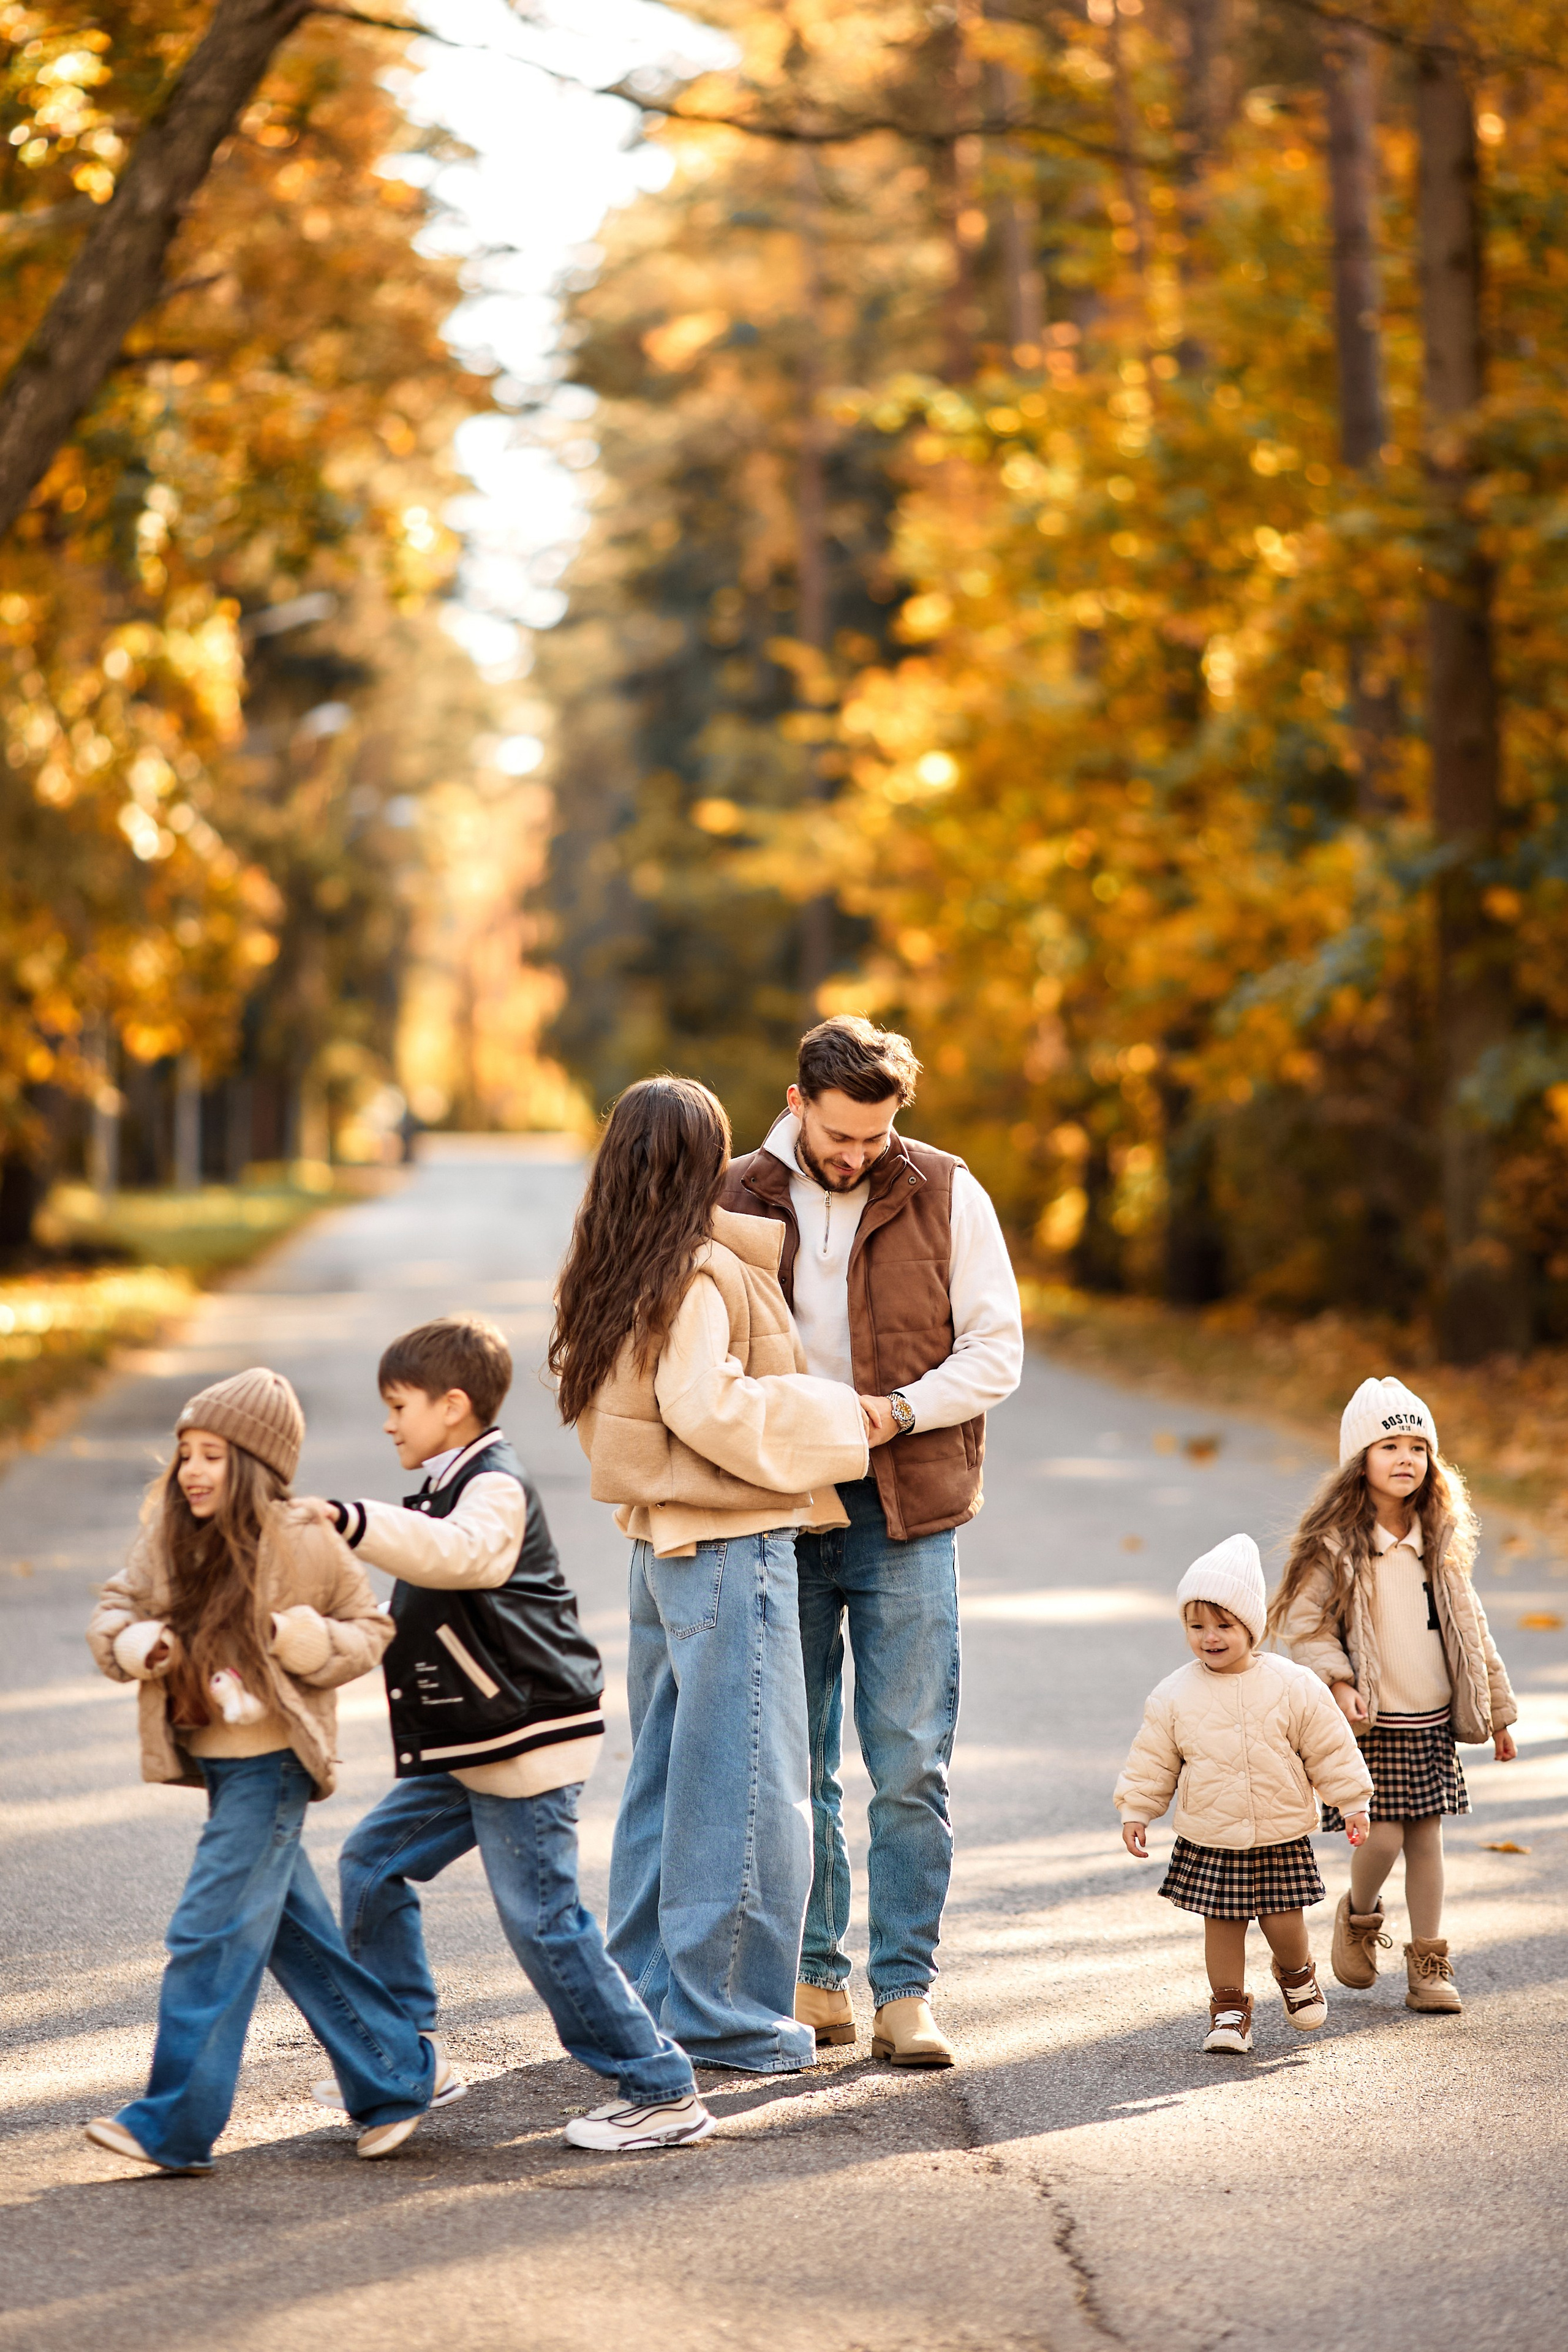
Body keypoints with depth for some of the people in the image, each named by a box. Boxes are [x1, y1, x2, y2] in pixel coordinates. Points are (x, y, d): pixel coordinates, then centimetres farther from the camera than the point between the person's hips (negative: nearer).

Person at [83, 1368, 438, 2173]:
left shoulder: (303, 1545, -12)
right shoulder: (169, 1535, 1)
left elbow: (369, 1630, -2)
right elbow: (114, 1613, 9)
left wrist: (301, 1639, -19)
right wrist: (143, 1645, -12)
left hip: (271, 1765, -7)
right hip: (213, 1762, 7)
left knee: (212, 1938, -8)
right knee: (297, 1933, 13)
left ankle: (175, 2127, -3)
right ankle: (392, 2079, 25)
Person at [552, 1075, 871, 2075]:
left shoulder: (613, 1276, 10)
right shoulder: (703, 1274, -16)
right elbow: (707, 1409, -26)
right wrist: (840, 1418, -15)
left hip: (660, 1543, 9)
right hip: (733, 1546, -9)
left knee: (666, 1771, 16)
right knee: (746, 1780, -2)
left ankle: (645, 1995, 23)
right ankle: (727, 2014, 3)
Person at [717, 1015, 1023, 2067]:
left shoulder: (945, 1194, -1)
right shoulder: (739, 1200, 3)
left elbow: (996, 1350, 0)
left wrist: (900, 1409, -16)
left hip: (905, 1516, -2)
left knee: (910, 1767, -4)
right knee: (792, 1764, 7)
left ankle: (906, 1989, 2)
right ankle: (813, 1980, 17)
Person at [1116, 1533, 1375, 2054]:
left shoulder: (1292, 1687, -8)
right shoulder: (1175, 1695, -4)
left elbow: (1328, 1748, -1)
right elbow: (1153, 1759, 4)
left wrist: (1352, 1803, 2)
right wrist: (1136, 1811, 2)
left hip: (1281, 1834, -1)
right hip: (1208, 1839, 1)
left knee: (1283, 1921, 1)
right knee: (1221, 1923, 2)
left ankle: (1297, 1974, 33)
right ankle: (1229, 2008, 18)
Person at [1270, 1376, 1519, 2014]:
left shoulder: (1439, 1543, 7)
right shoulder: (1334, 1544, -8)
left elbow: (1468, 1629, 14)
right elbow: (1302, 1623, -8)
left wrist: (1497, 1713, 16)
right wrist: (1337, 1683, -23)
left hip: (1432, 1720, 4)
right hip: (1369, 1722, -4)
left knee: (1426, 1837, 6)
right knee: (1382, 1837, -10)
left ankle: (1429, 1965, 15)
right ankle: (1358, 1916, 21)